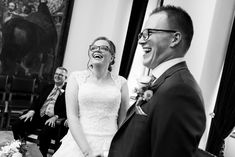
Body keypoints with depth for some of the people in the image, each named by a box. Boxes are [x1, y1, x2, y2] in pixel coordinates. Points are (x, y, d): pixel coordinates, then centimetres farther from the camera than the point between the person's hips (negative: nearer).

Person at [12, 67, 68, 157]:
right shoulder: (47, 88, 23)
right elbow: (37, 102, 18)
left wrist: (55, 117, -22)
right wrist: (31, 111, -3)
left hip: (51, 120, -6)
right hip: (38, 116, 6)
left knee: (44, 134, -37)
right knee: (16, 126, -14)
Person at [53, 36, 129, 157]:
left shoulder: (121, 82, 3)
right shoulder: (76, 77, 2)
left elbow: (123, 120, 3)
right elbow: (72, 116, -5)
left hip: (109, 147, 1)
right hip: (78, 143, 0)